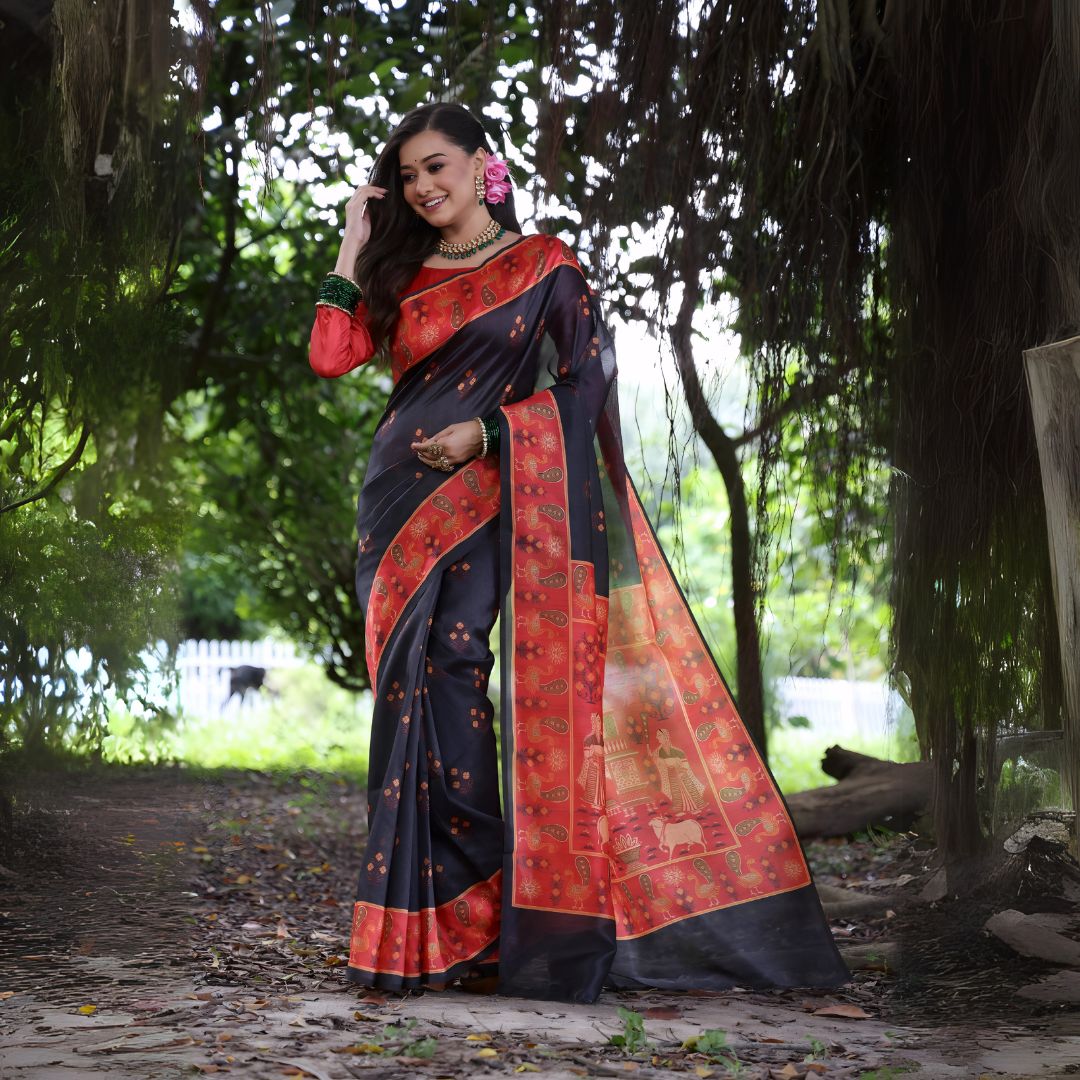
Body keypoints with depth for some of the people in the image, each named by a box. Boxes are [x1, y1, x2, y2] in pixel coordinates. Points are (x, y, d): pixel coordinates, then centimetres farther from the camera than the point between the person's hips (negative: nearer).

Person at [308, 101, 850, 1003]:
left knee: (448, 673, -17)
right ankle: (449, 922, -1)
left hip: (485, 497, -4)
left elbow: (581, 384, -1)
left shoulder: (542, 264, 6)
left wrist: (487, 432, -12)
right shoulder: (401, 278, 19)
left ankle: (466, 923, -12)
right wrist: (354, 242, 10)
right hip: (405, 502, 5)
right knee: (420, 684, -4)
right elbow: (331, 355, 6)